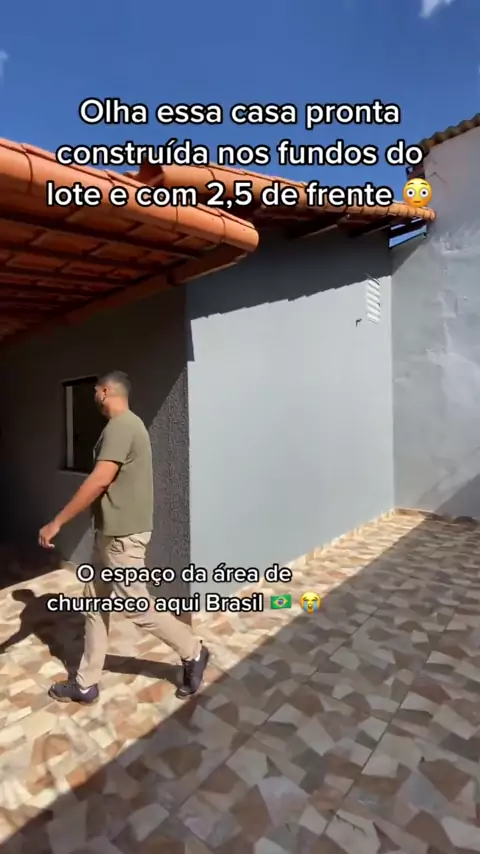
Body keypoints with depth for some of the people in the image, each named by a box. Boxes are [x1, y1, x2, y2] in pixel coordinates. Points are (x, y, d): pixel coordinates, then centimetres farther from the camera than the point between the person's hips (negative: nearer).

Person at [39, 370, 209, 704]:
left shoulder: (120, 426, -19)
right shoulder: (127, 425, 13)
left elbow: (100, 480, -26)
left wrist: (57, 522, -21)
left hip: (122, 534, -10)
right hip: (111, 532, 10)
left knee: (136, 605, 3)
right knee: (96, 603, 15)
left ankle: (193, 652, 21)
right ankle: (86, 684, 29)